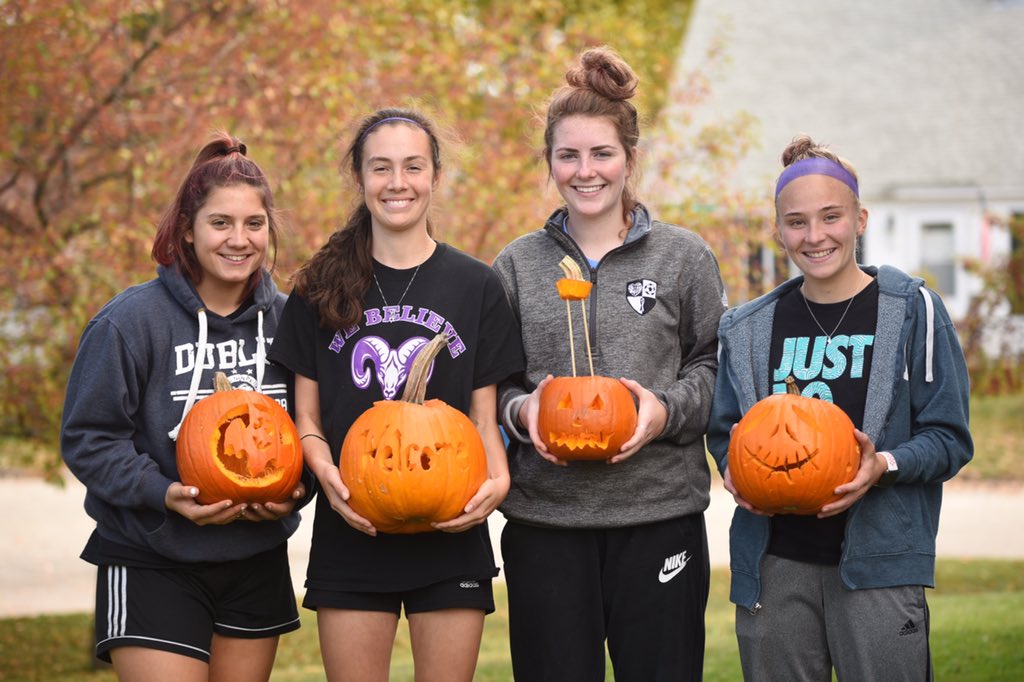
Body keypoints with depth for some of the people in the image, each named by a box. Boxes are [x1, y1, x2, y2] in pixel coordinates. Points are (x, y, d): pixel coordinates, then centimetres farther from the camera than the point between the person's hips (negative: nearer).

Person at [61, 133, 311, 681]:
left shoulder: (284, 319, 3)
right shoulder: (131, 320, -12)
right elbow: (87, 438, -10)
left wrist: (293, 492, -7)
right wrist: (162, 494, -23)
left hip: (257, 561, 5)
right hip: (151, 564, -5)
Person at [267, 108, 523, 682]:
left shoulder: (477, 286, 5)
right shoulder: (322, 288, 6)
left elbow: (485, 418, 6)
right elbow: (306, 419, 7)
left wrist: (497, 482, -14)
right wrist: (327, 474, -14)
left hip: (449, 536, 0)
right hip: (350, 534, 0)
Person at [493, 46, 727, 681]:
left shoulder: (684, 257, 5)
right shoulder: (518, 264, 10)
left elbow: (716, 366, 6)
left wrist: (667, 410, -12)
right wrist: (519, 410, -8)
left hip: (660, 515, -1)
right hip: (544, 519, 1)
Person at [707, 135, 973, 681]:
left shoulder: (912, 310, 0)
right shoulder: (748, 329, 11)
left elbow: (949, 437, -1)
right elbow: (724, 431, 18)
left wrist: (883, 467, -19)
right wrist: (734, 468, -5)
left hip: (878, 559, -3)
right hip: (775, 559, 3)